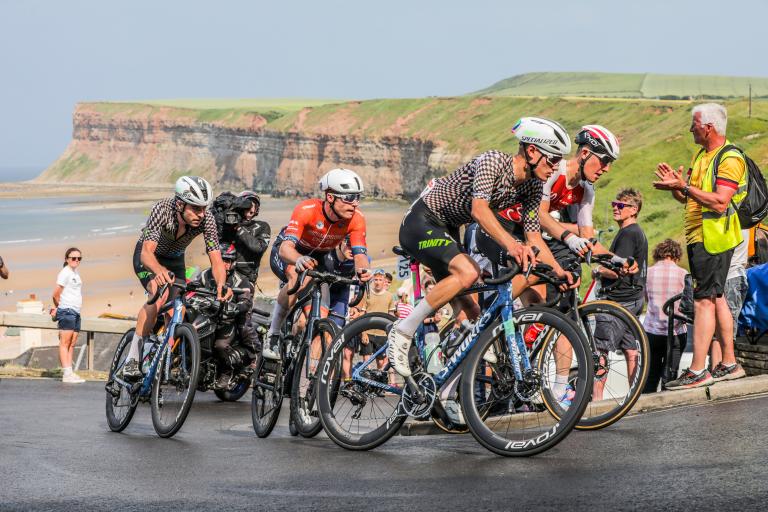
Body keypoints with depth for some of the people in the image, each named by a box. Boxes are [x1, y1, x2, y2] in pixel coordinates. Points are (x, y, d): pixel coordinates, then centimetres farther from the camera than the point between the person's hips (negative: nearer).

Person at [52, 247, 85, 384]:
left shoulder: (76, 273, 18)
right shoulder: (65, 273, -8)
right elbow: (56, 294, -11)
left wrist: (57, 308, 13)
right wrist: (58, 307, 6)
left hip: (76, 312, 8)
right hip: (67, 311, -8)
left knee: (72, 344, 6)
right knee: (65, 343, -9)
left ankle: (70, 373, 5)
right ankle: (67, 374, -14)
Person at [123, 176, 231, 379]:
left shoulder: (206, 219, -29)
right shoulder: (162, 209, -36)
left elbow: (216, 260, -31)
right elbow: (147, 252, -43)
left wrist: (221, 285, -52)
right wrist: (159, 271, -65)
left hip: (175, 260, 4)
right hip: (148, 257, -4)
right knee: (160, 295, -29)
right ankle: (132, 358, -28)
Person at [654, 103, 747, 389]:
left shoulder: (730, 159, -13)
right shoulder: (701, 156, 17)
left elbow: (720, 203, -23)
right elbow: (690, 199, 20)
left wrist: (684, 186, -24)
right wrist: (674, 186, 0)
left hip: (713, 239, -10)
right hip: (698, 238, 10)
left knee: (704, 300, -12)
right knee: (716, 298, 13)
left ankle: (697, 371, -14)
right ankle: (729, 364, 20)